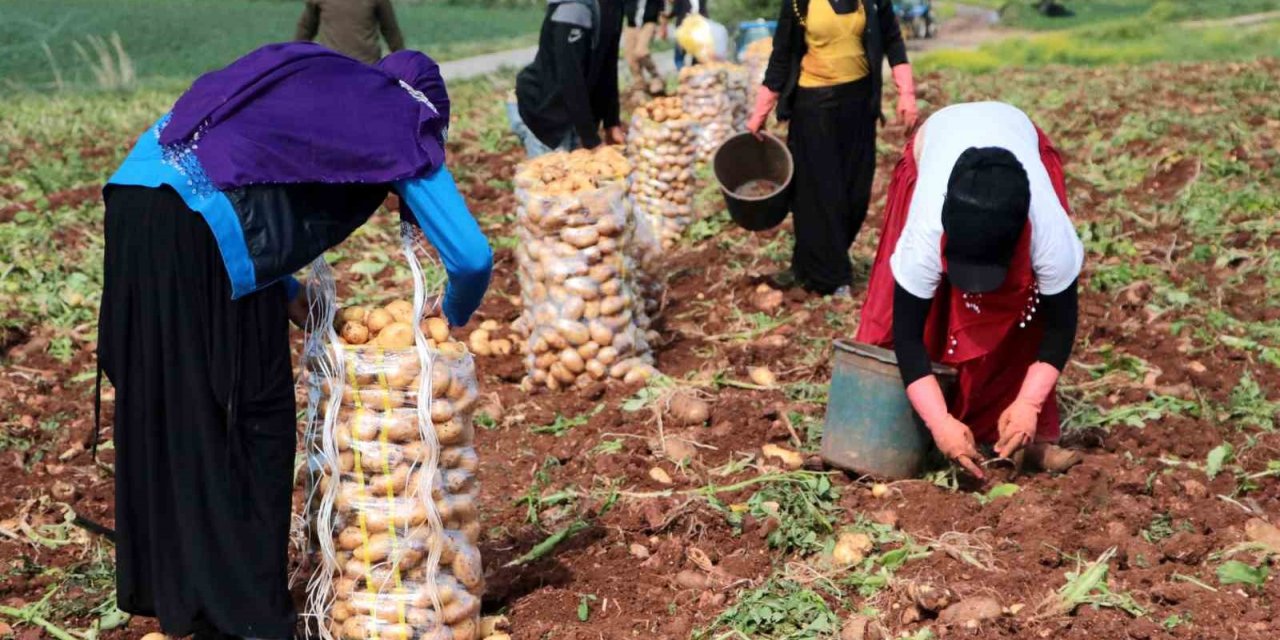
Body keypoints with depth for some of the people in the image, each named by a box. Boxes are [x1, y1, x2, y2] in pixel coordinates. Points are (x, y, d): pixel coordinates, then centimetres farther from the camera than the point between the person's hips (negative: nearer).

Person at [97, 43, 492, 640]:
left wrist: (283, 287, 27)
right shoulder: (403, 126, 9)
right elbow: (472, 257, 4)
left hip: (132, 195, 8)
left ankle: (161, 584, 33)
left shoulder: (313, 74, 27)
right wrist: (454, 318, 26)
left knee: (161, 406, 18)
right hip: (200, 230, -7)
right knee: (255, 416, 6)